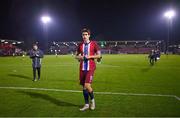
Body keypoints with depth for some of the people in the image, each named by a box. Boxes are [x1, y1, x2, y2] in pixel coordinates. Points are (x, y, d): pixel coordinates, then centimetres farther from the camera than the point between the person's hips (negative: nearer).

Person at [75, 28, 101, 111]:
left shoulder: (94, 44, -3)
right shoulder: (80, 45, 9)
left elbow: (99, 55, -2)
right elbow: (76, 56, 17)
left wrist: (90, 56, -15)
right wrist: (80, 57, -5)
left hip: (90, 68, -5)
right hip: (82, 68, 5)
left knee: (87, 85, -15)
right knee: (83, 86, 8)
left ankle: (92, 99, 14)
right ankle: (87, 104, 23)